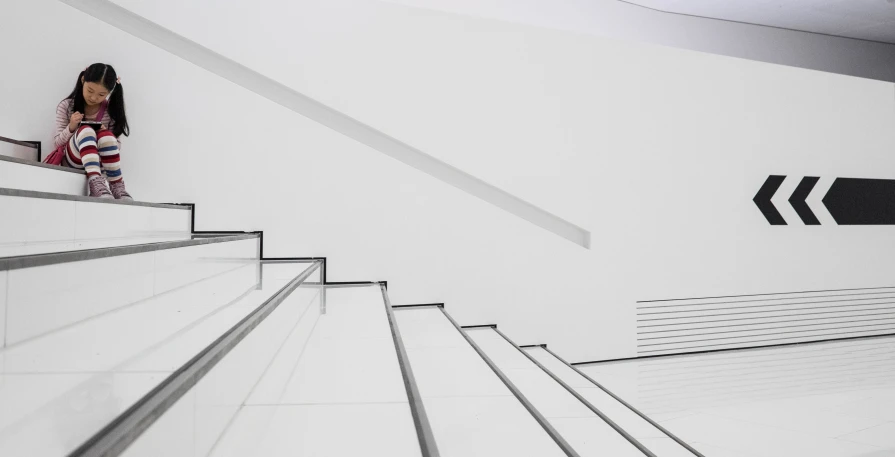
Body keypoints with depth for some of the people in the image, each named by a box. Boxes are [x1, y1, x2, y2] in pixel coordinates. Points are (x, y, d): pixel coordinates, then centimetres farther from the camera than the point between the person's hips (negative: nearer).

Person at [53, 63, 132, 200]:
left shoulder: (111, 111, -1)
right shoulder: (66, 106, -1)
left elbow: (116, 145, -1)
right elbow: (58, 142, -1)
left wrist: (104, 135, -21)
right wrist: (71, 127, -20)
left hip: (98, 162, 0)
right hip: (71, 161, 0)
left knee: (106, 136, -32)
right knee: (86, 130, -31)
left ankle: (117, 187, -35)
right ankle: (95, 181, -48)